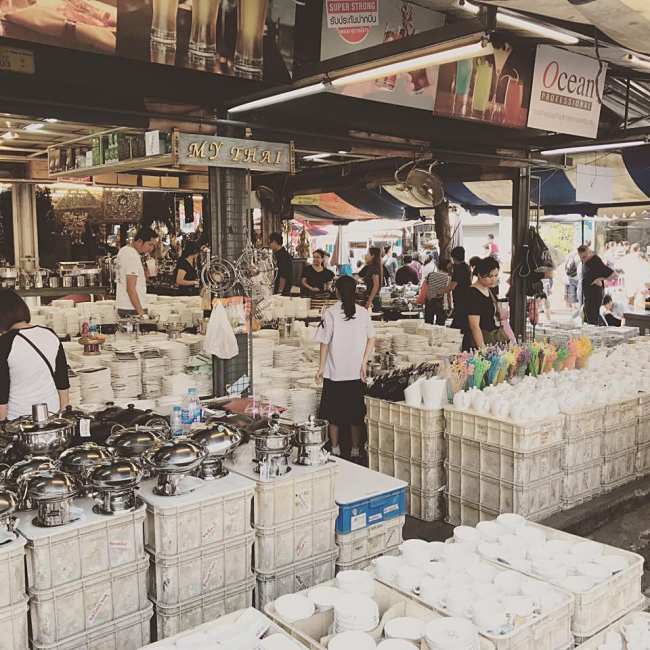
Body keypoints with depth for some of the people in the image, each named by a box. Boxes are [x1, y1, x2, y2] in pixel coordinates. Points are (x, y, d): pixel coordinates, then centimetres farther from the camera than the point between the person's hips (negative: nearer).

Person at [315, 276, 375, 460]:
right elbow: (371, 339, -2)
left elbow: (324, 343, -7)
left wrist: (321, 367, 2)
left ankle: (335, 448, 20)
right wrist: (363, 363, 2)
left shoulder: (330, 313, -10)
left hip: (334, 372, -2)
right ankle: (355, 449, 17)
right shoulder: (363, 312, -2)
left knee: (333, 412, 12)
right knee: (355, 411, 12)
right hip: (356, 373, 2)